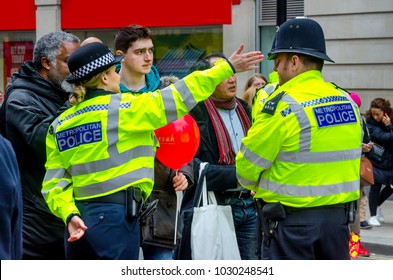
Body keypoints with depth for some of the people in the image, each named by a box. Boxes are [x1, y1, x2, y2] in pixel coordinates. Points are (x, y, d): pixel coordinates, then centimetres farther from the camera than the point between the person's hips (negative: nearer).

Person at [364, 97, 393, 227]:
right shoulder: (370, 123, -14)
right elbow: (382, 137, -25)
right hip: (377, 161, -4)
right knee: (376, 186, -4)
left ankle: (376, 206, 37)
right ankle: (373, 215, 10)